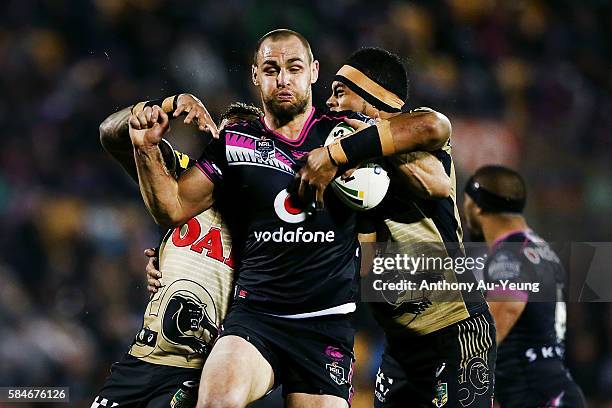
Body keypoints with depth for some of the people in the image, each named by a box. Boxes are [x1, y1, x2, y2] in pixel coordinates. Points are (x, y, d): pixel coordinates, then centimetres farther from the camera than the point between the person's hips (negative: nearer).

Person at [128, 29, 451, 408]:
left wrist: (335, 155, -11)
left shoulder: (344, 132, 8)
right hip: (254, 316, -1)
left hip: (327, 324, 1)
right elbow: (173, 209, 12)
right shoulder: (235, 142, 12)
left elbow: (434, 128, -7)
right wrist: (147, 149, -5)